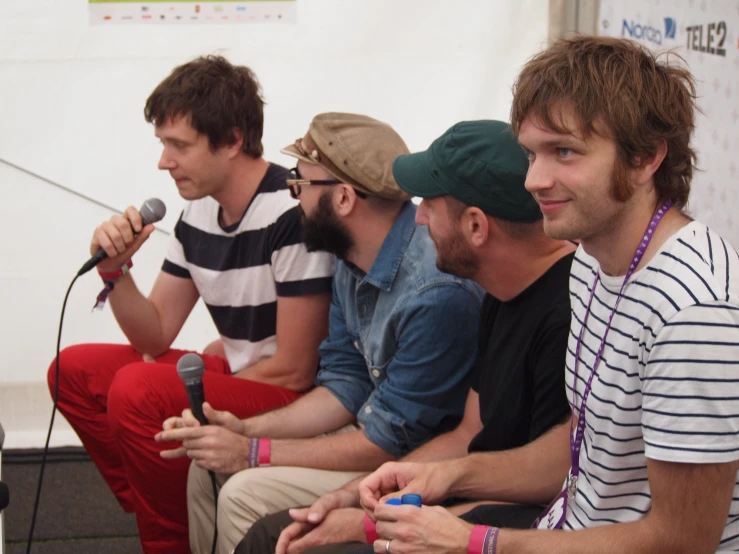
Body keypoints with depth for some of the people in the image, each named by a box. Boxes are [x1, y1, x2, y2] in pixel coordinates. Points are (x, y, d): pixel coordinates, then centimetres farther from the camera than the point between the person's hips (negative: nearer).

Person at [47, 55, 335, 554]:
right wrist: (116, 270, -7)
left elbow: (294, 369, -19)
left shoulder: (292, 216, -22)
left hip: (294, 401, -9)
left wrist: (200, 394, -9)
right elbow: (155, 337, 10)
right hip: (233, 375, 9)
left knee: (138, 391, -27)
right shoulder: (198, 216, 4)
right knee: (75, 370, 6)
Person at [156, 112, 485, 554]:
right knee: (211, 463, 4)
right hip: (380, 434, 9)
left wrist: (255, 452, -17)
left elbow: (389, 440, -23)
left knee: (247, 495, -19)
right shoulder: (353, 261, 2)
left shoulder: (436, 290, -28)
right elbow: (347, 387, 8)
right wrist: (247, 430, -6)